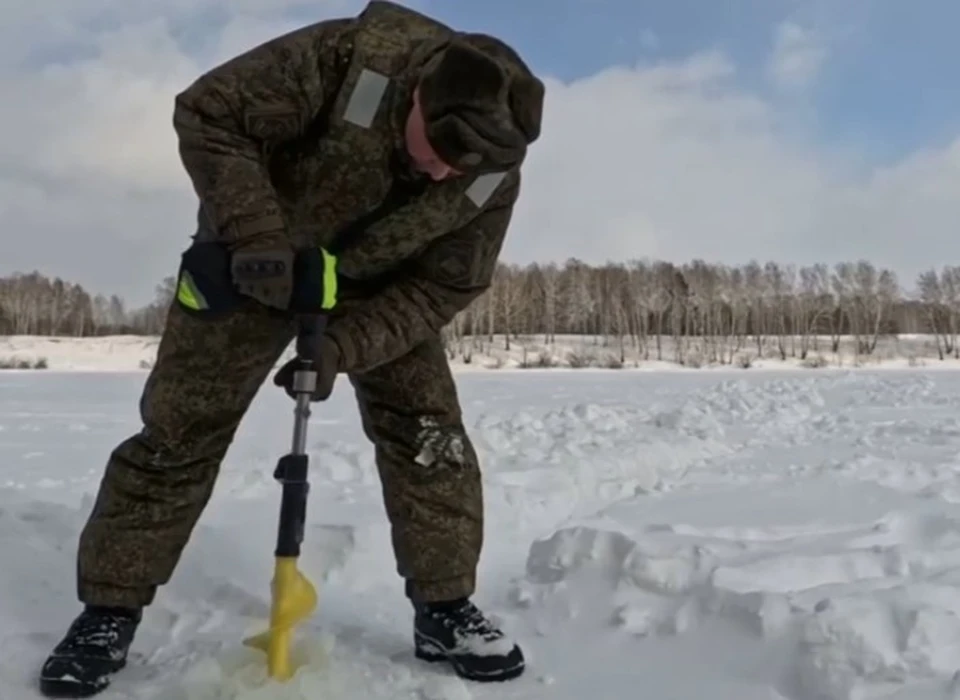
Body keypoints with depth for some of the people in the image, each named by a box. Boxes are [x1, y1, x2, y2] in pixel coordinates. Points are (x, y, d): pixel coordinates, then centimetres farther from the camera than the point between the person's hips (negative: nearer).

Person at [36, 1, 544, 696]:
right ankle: (110, 611, 13)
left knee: (430, 433, -6)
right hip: (254, 260, -2)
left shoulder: (496, 174, -21)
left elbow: (445, 286, -15)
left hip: (384, 285, 3)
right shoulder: (350, 56, -32)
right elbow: (209, 112, -26)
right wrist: (258, 237, -36)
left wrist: (343, 345, -28)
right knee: (179, 430, -2)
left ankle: (445, 610, 9)